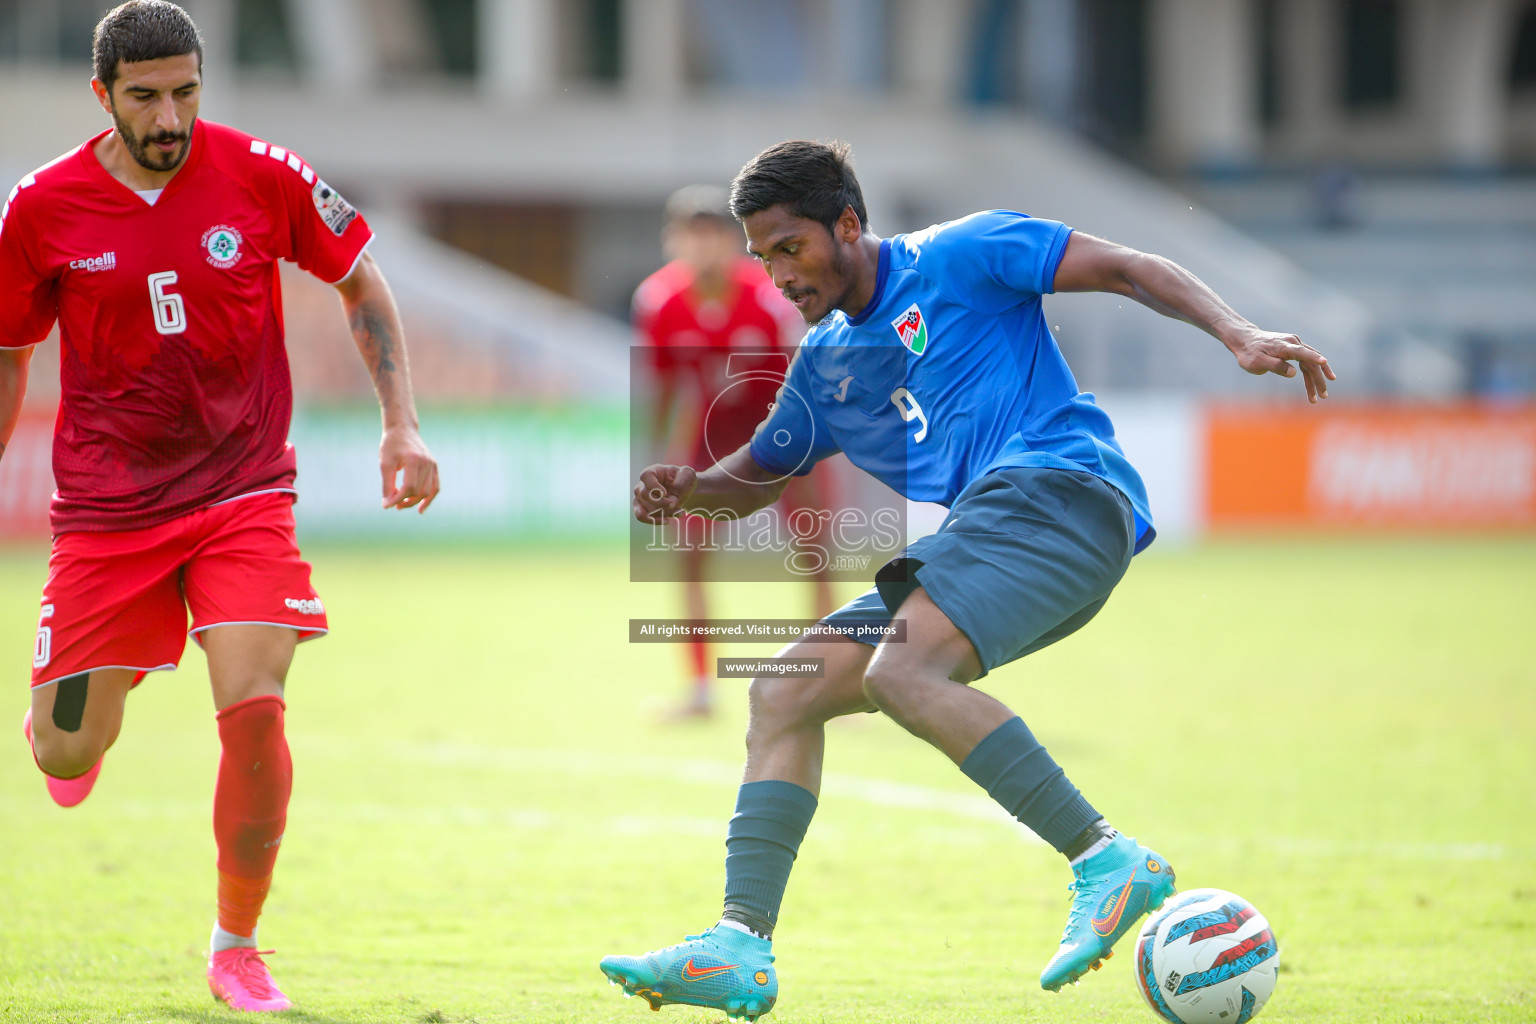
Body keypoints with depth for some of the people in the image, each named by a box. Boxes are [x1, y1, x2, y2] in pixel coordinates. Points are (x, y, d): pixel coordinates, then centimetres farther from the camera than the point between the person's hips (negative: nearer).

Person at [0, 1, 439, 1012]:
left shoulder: (261, 178, -7)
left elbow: (362, 283, 8)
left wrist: (403, 425, 1)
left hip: (242, 492, 0)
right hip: (105, 503, 1)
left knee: (255, 709, -18)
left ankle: (237, 947, 1)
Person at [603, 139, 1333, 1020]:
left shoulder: (959, 258, 3)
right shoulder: (825, 362, 24)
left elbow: (1126, 269, -1)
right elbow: (759, 475, 34)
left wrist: (1238, 335, -16)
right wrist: (690, 490, 10)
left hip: (1059, 489, -8)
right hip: (969, 544, 8)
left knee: (901, 675, -29)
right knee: (786, 691, -1)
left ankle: (1108, 861, -27)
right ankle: (740, 950, -7)